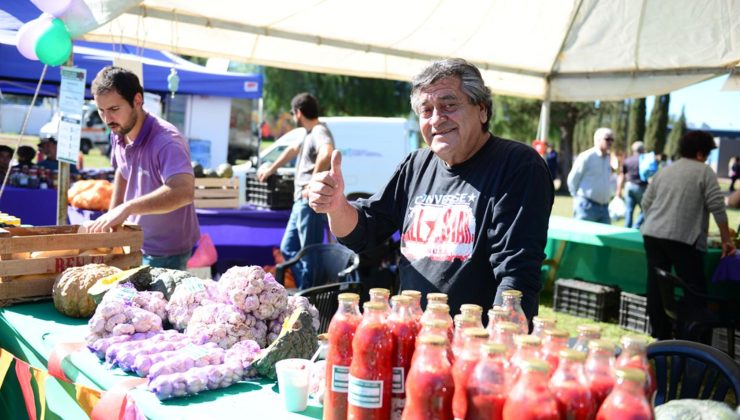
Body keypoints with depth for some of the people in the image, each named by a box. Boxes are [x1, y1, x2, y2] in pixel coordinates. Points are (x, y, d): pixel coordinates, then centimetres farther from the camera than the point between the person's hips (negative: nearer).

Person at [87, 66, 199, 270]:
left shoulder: (165, 141, -28)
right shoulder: (118, 134, -2)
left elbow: (184, 191, -45)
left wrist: (127, 208, -49)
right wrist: (110, 219, 12)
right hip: (135, 244, 7)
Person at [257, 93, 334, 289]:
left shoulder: (320, 131, -14)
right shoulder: (309, 133, 19)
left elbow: (326, 153, -35)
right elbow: (293, 150, 36)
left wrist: (312, 184, -29)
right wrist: (271, 169, 46)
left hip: (311, 202, -11)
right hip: (301, 201, 11)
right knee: (288, 248, 17)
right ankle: (304, 289, 23)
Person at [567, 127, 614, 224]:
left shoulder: (608, 158, 14)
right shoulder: (586, 157, -8)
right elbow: (572, 180, -6)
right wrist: (579, 198, -1)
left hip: (604, 208, 7)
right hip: (587, 207, -7)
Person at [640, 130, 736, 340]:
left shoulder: (664, 171, 18)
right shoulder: (704, 171, 2)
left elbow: (645, 203, 18)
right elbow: (717, 207, -4)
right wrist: (726, 239, 2)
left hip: (652, 235, 6)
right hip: (684, 239, -6)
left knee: (656, 288, 9)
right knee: (695, 290, 2)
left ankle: (661, 336, 17)